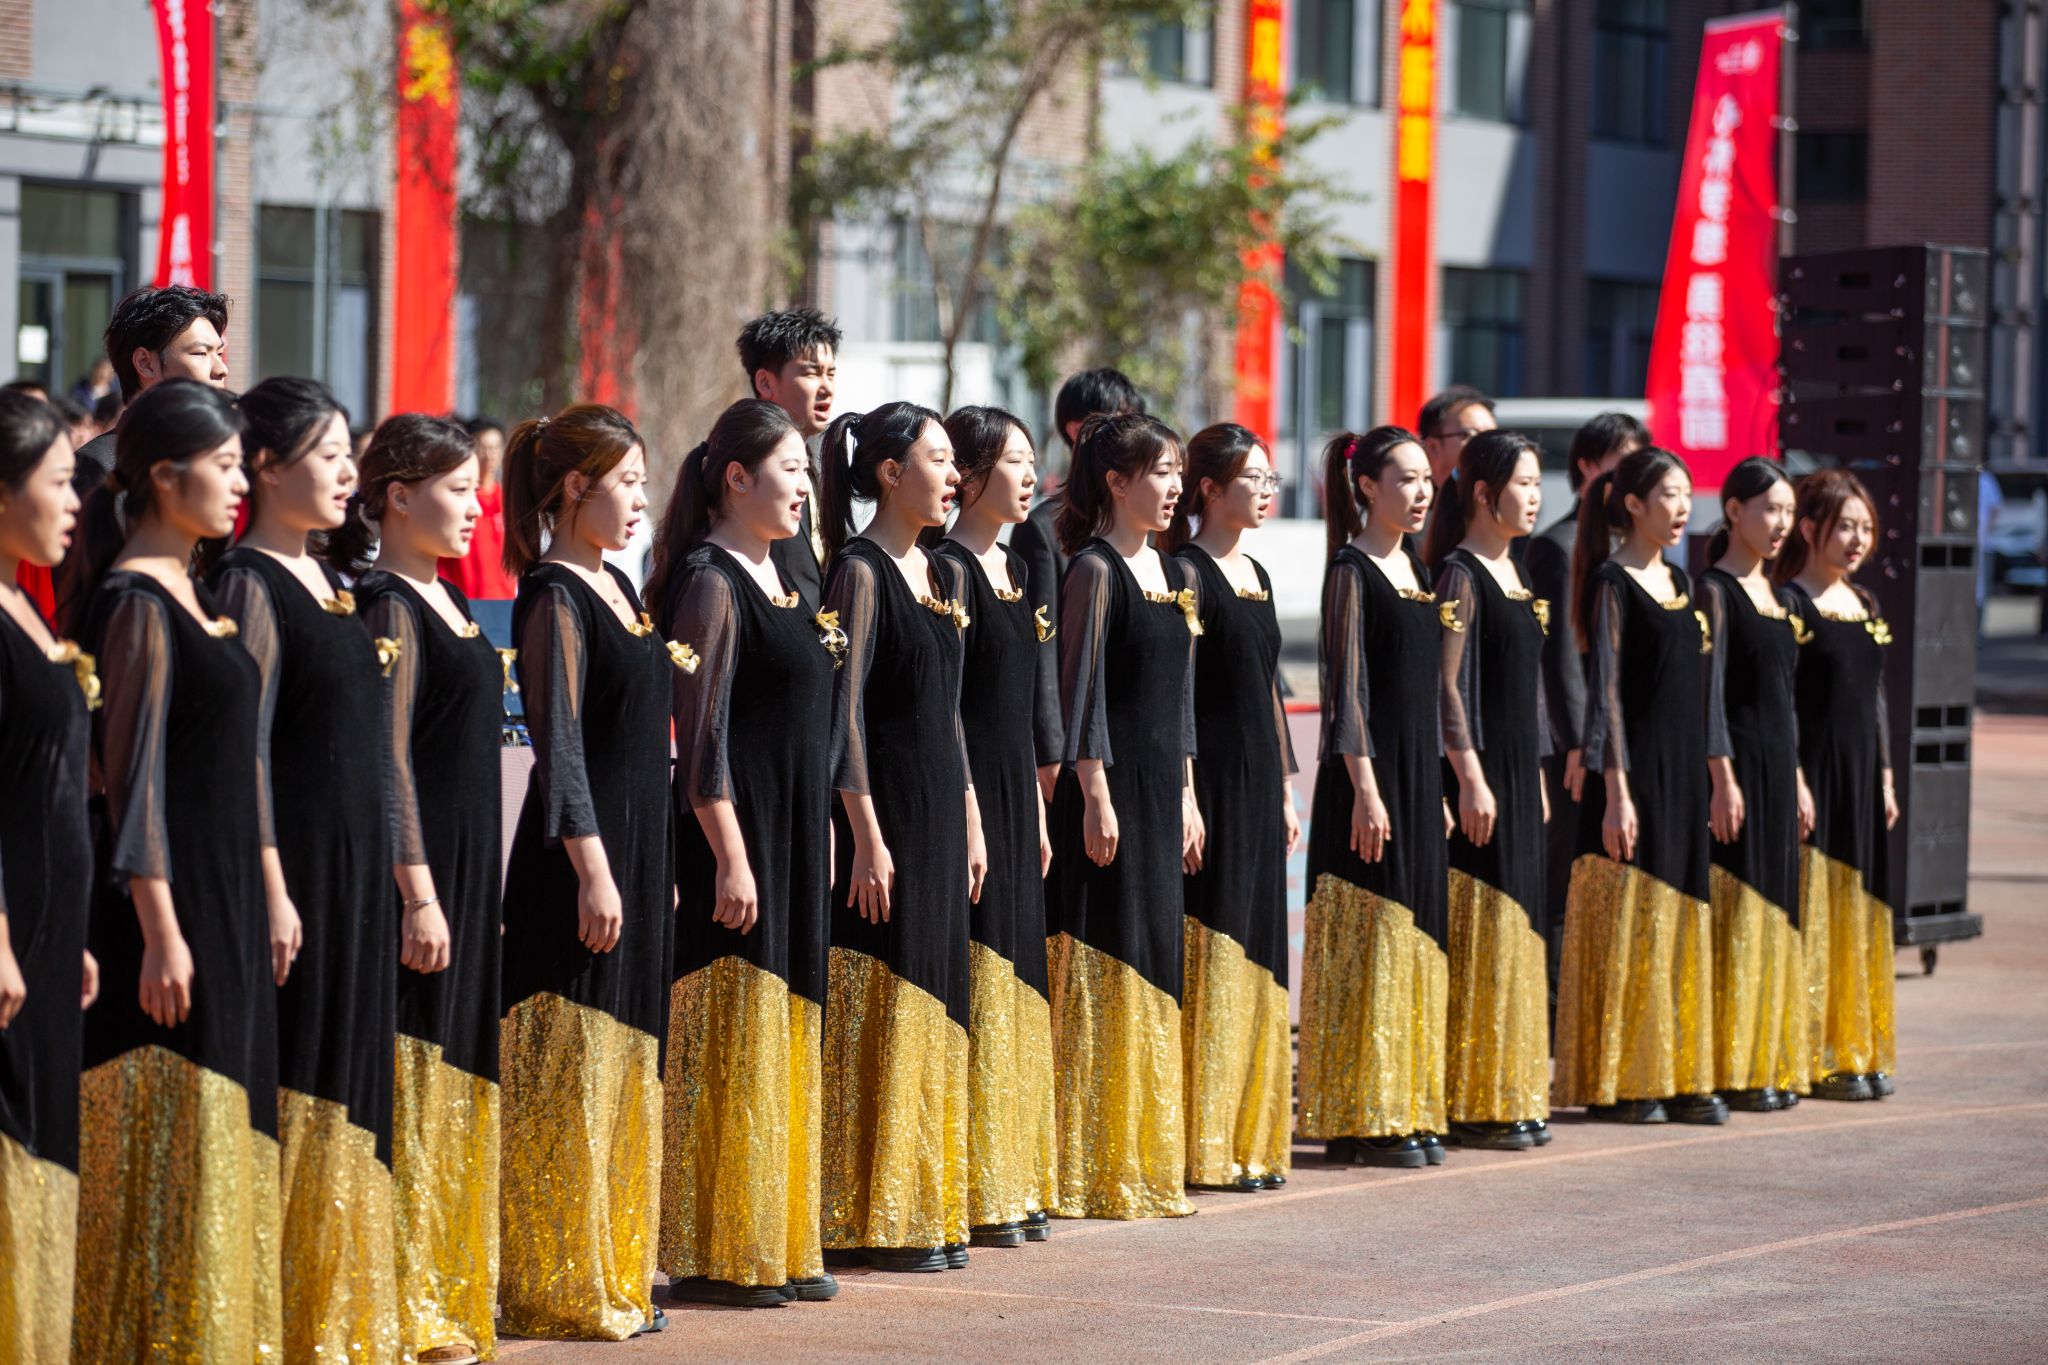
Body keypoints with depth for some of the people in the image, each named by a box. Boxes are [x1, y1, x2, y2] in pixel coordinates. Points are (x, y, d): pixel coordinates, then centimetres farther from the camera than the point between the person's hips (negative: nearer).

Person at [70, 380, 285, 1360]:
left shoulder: (192, 594, 14)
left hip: (225, 899, 9)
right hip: (171, 903, -9)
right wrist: (160, 929, -19)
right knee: (169, 1141, -5)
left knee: (219, 1135, 13)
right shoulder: (135, 604, -13)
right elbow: (135, 775, -17)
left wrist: (263, 897, 18)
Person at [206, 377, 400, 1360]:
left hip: (356, 861, 9)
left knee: (345, 1083, 12)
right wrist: (272, 889, -19)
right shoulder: (249, 583, -12)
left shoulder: (322, 577, 14)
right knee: (297, 1081, -4)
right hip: (297, 861, -9)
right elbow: (245, 747, -16)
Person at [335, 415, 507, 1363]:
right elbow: (388, 759, -17)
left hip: (467, 868, 9)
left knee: (456, 1087, 13)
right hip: (420, 867, -9)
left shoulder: (440, 598, 15)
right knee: (413, 1088, -5)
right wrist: (418, 892, -20)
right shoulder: (387, 606, -13)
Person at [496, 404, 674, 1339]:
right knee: (569, 1077, -5)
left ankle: (613, 1276, 19)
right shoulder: (553, 598, -12)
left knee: (624, 1071, 12)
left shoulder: (615, 587, 15)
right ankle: (558, 1290, 0)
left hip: (639, 844, 9)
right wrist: (592, 872, -20)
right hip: (579, 859, -9)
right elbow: (560, 746, -17)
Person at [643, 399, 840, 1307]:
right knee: (730, 1050, -5)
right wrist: (730, 857, -20)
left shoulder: (772, 577, 15)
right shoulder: (709, 582, -12)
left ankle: (778, 1246, 18)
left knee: (783, 1046, 12)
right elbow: (702, 733, -17)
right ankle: (716, 1256, 0)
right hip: (735, 833, -9)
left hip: (793, 833, 9)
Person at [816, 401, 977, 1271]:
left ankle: (925, 1214, 15)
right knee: (881, 1013, -5)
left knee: (930, 1012, 10)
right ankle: (871, 1222, -1)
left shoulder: (943, 575, 14)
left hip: (939, 814, 9)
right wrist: (867, 837, -19)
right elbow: (844, 711, -15)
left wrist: (970, 822, 16)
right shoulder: (861, 572, -11)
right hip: (882, 810, -9)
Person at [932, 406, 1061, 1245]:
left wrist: (1036, 808, 16)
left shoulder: (1016, 569, 15)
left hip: (1014, 795, 9)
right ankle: (974, 1197, -3)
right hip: (968, 791, -9)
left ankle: (1014, 1187, 16)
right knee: (977, 983, -7)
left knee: (1016, 979, 11)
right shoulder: (951, 570, -11)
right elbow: (942, 705, -15)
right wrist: (967, 814, -18)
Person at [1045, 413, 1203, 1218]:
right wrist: (1096, 796, -17)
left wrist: (1186, 796, 15)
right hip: (1108, 788, -8)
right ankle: (1090, 1172, -3)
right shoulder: (1095, 569, -10)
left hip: (1161, 788, 8)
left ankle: (1143, 1161, 18)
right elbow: (1082, 690, -14)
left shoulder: (1174, 575, 14)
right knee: (1102, 966, -6)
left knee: (1152, 964, 11)